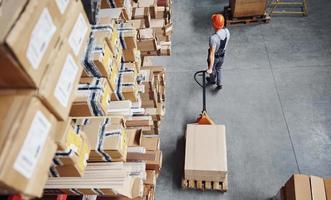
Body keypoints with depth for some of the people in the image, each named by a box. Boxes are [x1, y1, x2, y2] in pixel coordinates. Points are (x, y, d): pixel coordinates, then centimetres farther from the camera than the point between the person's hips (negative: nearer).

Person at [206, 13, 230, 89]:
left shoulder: (213, 38, -42)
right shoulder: (227, 31, -21)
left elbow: (212, 55, -40)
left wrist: (210, 68, -35)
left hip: (214, 57, -5)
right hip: (222, 55, 5)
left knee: (212, 69, 27)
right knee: (219, 68, 32)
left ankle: (212, 80, 55)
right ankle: (220, 84, 40)